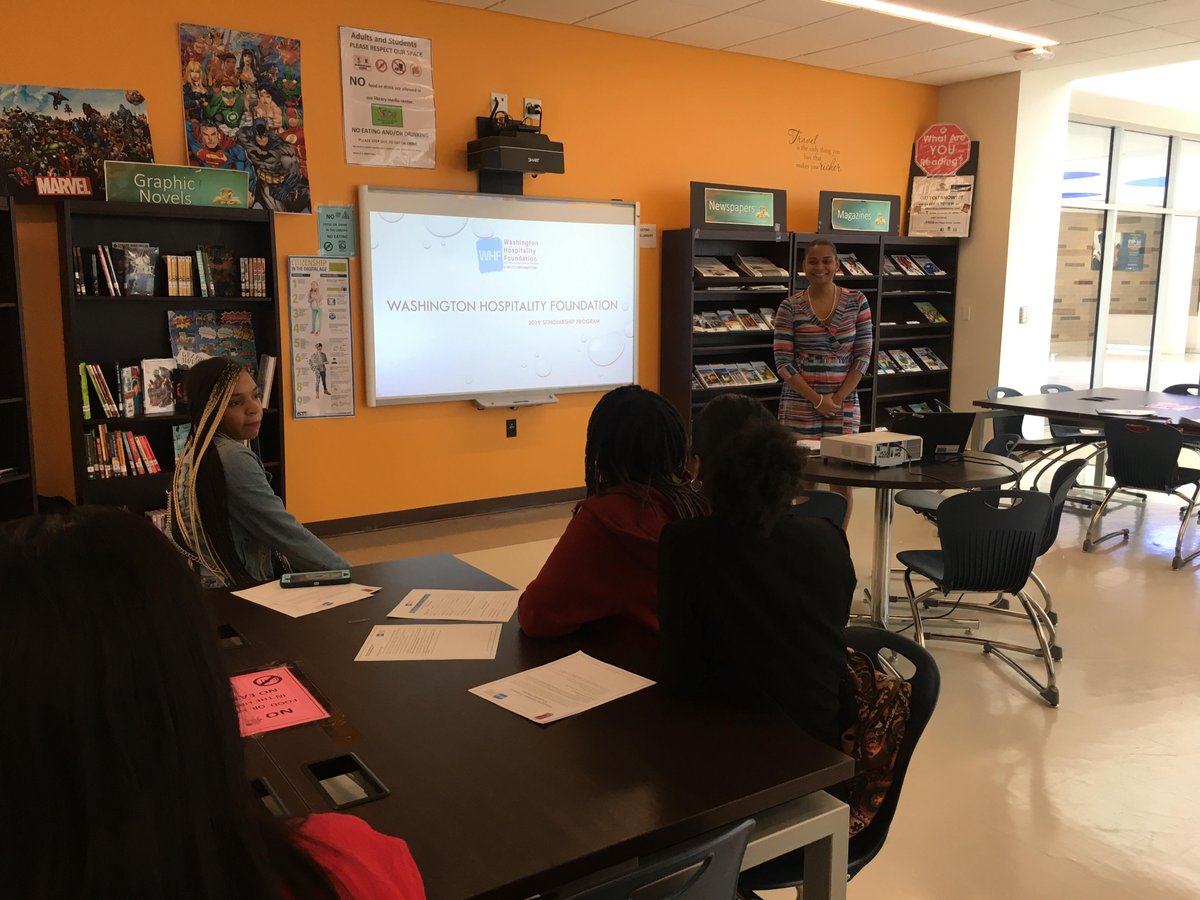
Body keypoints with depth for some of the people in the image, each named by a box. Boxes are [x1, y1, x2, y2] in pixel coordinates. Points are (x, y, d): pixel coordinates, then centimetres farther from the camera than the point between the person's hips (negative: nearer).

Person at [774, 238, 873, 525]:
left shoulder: (857, 301, 4)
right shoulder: (790, 307, 0)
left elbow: (863, 354, 1)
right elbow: (783, 362, -5)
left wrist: (837, 398, -7)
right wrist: (817, 400, -11)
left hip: (844, 404, 1)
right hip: (799, 404, -1)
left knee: (843, 480, 4)